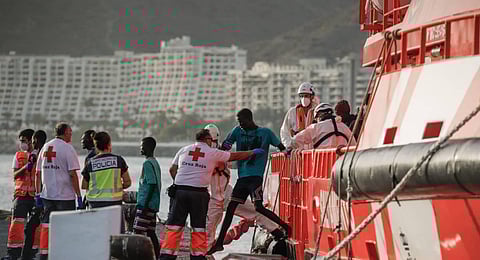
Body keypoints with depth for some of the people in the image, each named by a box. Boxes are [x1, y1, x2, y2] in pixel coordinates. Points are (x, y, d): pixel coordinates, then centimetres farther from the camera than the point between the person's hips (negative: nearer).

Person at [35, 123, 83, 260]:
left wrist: (38, 193, 17)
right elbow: (72, 174, -13)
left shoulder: (45, 147, 11)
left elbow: (38, 173, 12)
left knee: (46, 225, 8)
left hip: (47, 195, 6)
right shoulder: (67, 148, -8)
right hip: (65, 195, -6)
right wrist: (79, 195, -11)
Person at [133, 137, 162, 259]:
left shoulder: (148, 163, -13)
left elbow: (152, 184, -19)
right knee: (150, 232, 10)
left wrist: (145, 205, -20)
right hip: (154, 204, 10)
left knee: (138, 230, -11)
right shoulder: (155, 163, 16)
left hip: (146, 204, -10)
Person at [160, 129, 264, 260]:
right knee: (198, 227, 9)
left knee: (174, 225, 2)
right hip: (199, 193, -2)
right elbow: (236, 156, 13)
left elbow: (172, 170, 11)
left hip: (180, 191, 2)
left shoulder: (183, 150, 10)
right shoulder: (213, 153, 4)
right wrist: (253, 152, 27)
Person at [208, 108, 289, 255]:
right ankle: (219, 243, 12)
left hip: (256, 176, -5)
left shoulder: (265, 133, 0)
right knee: (231, 207, 6)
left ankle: (286, 228, -8)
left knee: (259, 207, -19)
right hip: (242, 176, 5)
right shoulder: (238, 131, 10)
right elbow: (225, 147, 11)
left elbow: (281, 147, 5)